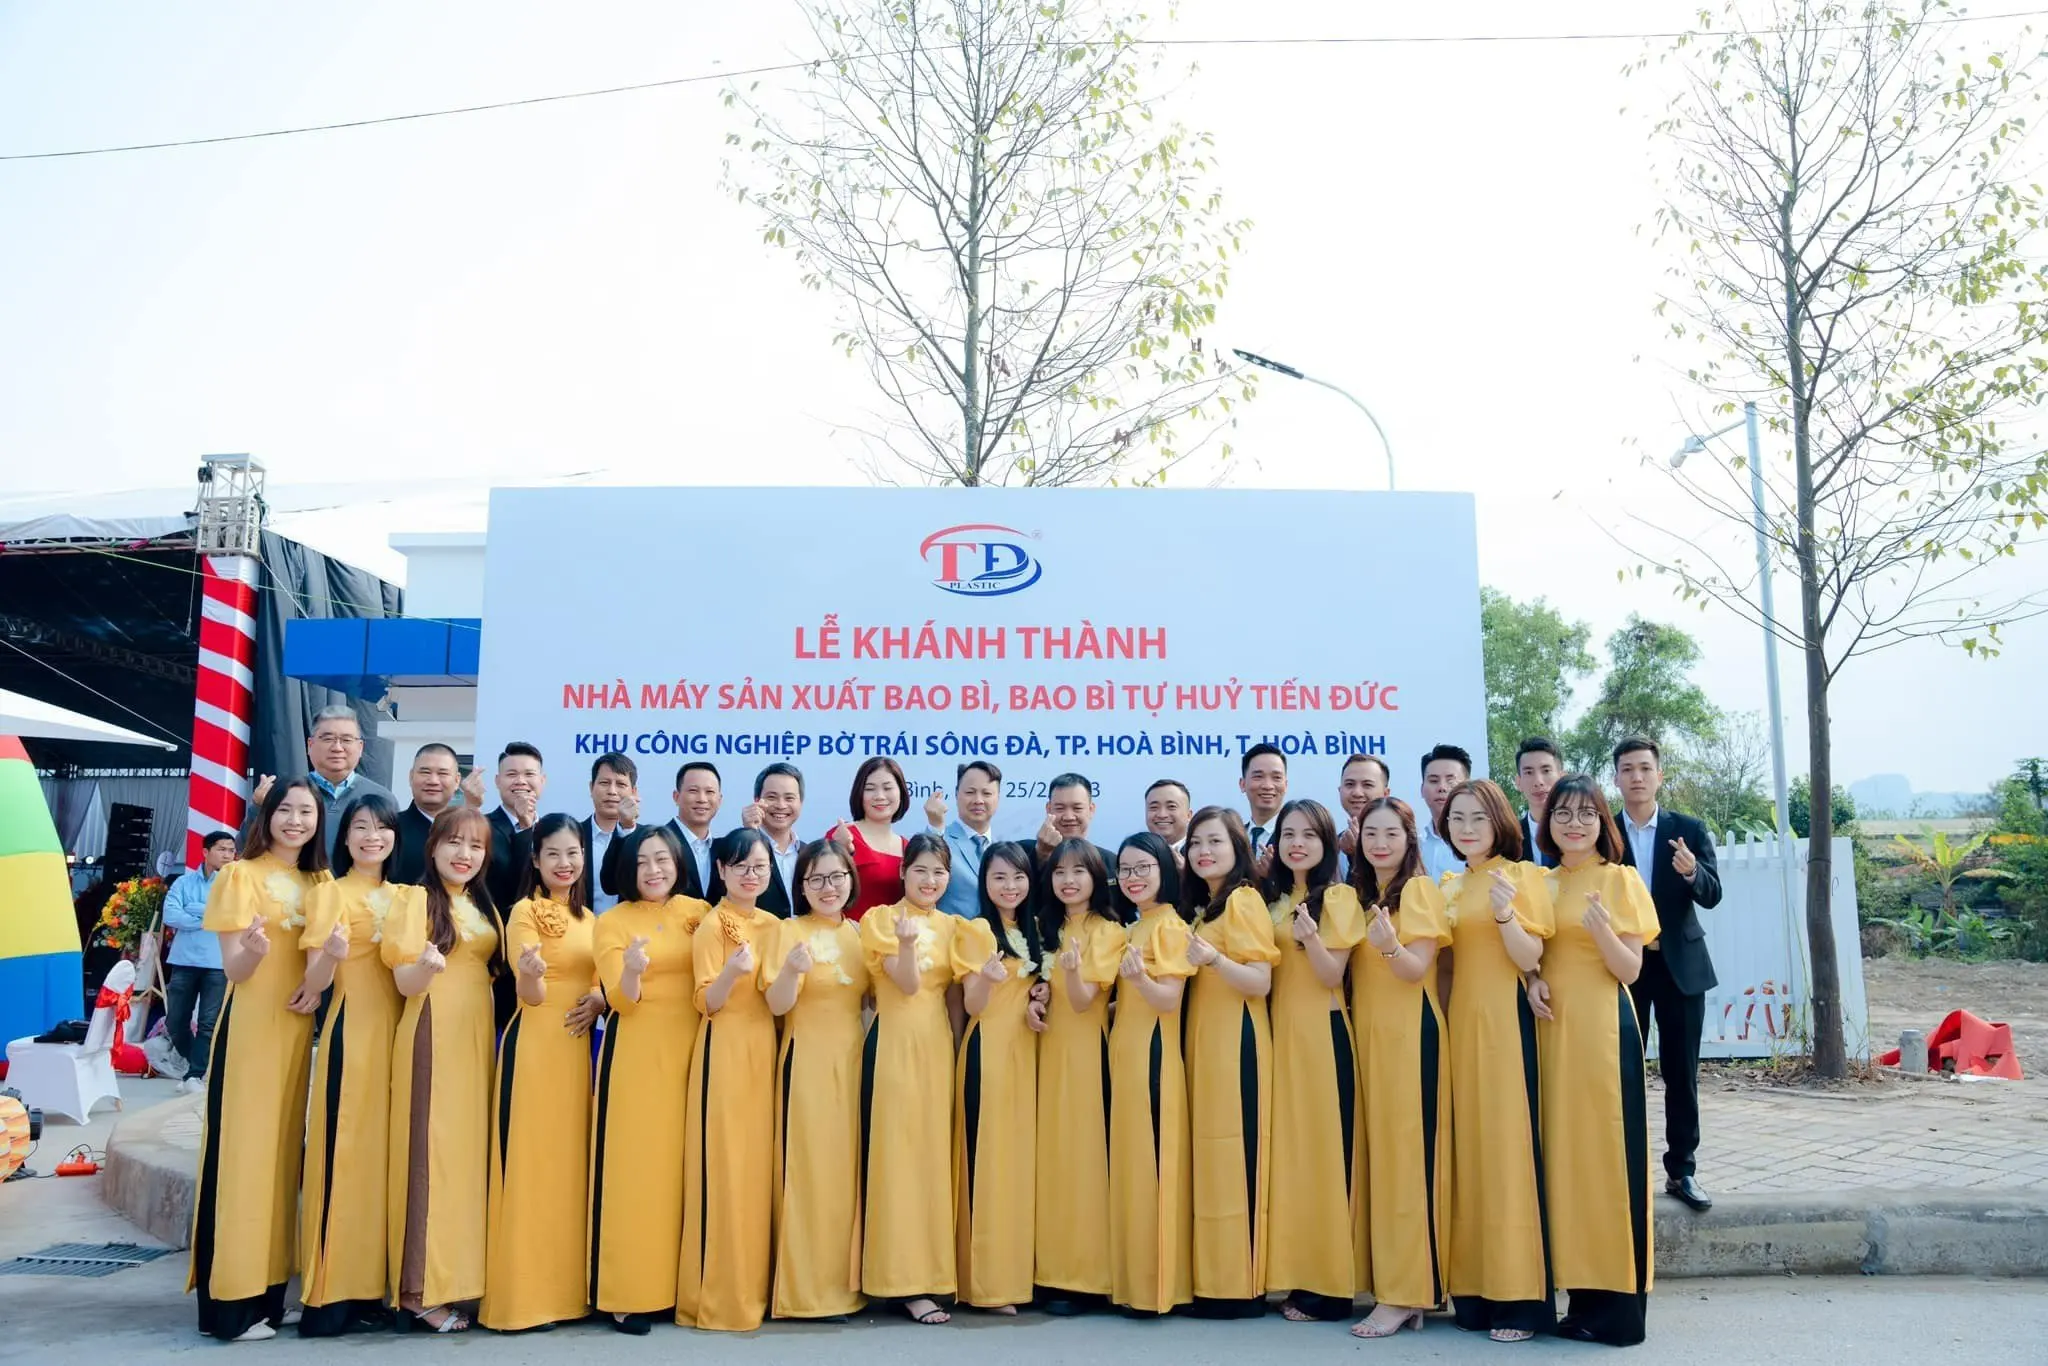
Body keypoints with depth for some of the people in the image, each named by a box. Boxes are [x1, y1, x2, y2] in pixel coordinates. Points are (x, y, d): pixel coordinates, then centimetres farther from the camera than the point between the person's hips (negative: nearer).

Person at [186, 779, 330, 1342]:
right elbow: (233, 970, -9)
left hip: (299, 1028, 6)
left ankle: (269, 1286, 16)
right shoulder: (239, 875, -4)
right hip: (250, 1026, -5)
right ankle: (231, 1300, 2)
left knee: (285, 1149, 8)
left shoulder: (319, 882, 12)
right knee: (242, 1148, -4)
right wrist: (254, 948, -30)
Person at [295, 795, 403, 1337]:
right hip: (350, 1030, -5)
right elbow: (315, 981, -10)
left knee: (387, 1149, 6)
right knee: (345, 1149, -7)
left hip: (396, 1029, 5)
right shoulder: (330, 892, -2)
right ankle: (332, 1291, -1)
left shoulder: (404, 897, 14)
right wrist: (331, 953, -30)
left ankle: (374, 1283, 13)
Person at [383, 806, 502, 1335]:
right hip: (432, 1037, -7)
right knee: (430, 1149, -7)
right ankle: (419, 1291, -2)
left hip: (477, 1038, 7)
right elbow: (404, 983, -11)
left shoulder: (485, 908, 16)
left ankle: (456, 1278, 14)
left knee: (470, 1149, 7)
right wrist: (426, 966, -32)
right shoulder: (415, 898, -4)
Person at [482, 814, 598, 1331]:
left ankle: (567, 1286, 18)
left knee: (573, 1160, 10)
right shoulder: (525, 911, -7)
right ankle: (521, 1293, 4)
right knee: (531, 1159, -5)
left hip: (578, 1045, 7)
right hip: (535, 1044, -7)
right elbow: (531, 996, -13)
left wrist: (599, 1002, -2)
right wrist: (531, 972, -35)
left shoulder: (589, 918, 13)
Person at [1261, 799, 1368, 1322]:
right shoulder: (1270, 898, 13)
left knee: (1323, 1149, -5)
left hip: (1322, 1034, -6)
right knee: (1285, 1148, 7)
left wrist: (1310, 937, -29)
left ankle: (1326, 1284, 2)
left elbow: (1332, 976, -11)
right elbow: (1260, 973, 12)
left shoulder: (1340, 898, -4)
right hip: (1279, 1031, 6)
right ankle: (1291, 1273, 14)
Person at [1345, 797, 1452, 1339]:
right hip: (1366, 1029, 7)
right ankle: (1385, 1282, 13)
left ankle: (1406, 1295, -2)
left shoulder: (1420, 889, -6)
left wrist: (1390, 945, -34)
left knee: (1406, 1152, -6)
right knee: (1375, 1153, 7)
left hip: (1410, 1032, -7)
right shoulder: (1358, 894, 15)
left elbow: (1418, 969, -15)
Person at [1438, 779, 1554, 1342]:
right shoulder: (1450, 887, 15)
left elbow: (1529, 958, -12)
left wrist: (1505, 912, -27)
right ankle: (1476, 1287, 14)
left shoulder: (1522, 875, -3)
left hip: (1506, 1021, -6)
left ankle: (1521, 1298, 1)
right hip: (1461, 1022, 6)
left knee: (1509, 1145, -5)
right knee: (1468, 1147, 6)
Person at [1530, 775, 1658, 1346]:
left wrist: (1602, 929, -25)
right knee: (1564, 1153, 7)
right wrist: (1532, 980, -3)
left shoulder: (1620, 879, -2)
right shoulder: (1542, 884, 13)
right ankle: (1583, 1293, 15)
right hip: (1551, 1028, 6)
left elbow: (1630, 969, -7)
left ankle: (1618, 1304, 5)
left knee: (1606, 1151, -3)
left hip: (1602, 1028, -5)